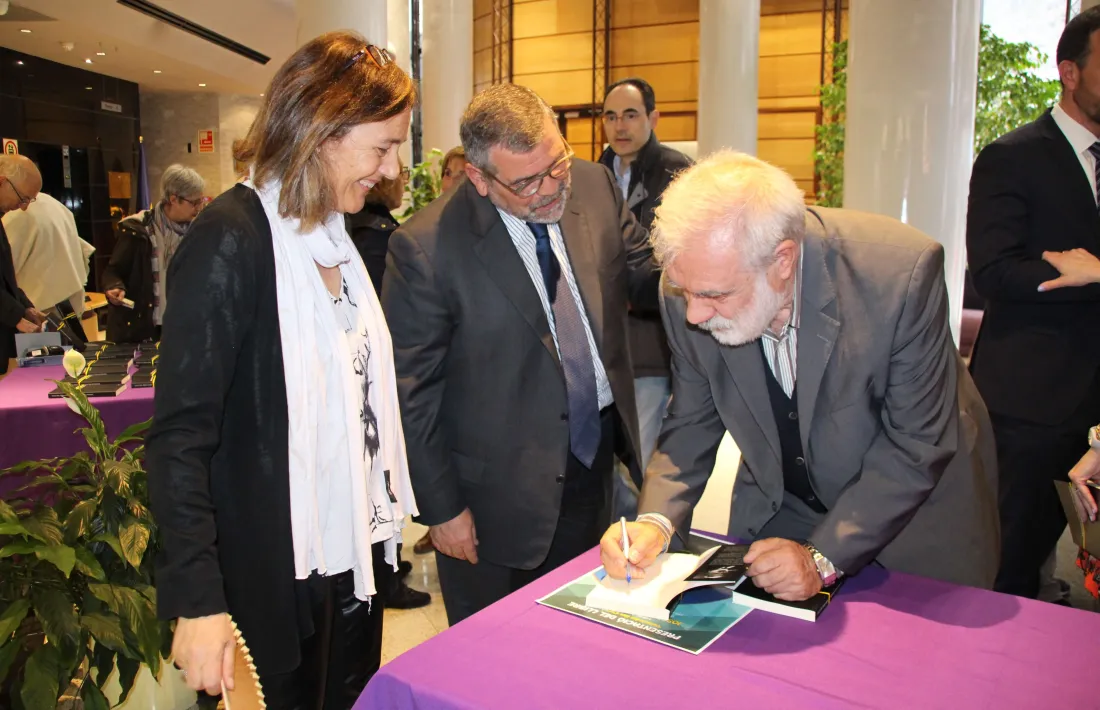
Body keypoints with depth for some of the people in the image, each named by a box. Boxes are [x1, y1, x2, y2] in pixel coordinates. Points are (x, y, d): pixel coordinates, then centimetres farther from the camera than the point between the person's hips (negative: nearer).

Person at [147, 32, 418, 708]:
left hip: (356, 548, 7)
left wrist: (390, 510, 13)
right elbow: (180, 436, -19)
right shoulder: (232, 240, -18)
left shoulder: (337, 235, 7)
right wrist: (196, 601, -21)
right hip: (278, 572, -7)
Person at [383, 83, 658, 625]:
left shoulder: (594, 185, -5)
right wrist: (441, 508, -9)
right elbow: (412, 393, -14)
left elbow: (642, 278, 6)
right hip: (501, 489, -5)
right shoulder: (425, 248, -20)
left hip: (596, 453, 5)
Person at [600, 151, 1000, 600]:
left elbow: (916, 445, -24)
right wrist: (656, 521, -24)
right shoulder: (693, 286, -21)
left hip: (918, 519, -2)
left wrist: (822, 557, -27)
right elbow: (692, 425, -9)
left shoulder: (902, 274, -32)